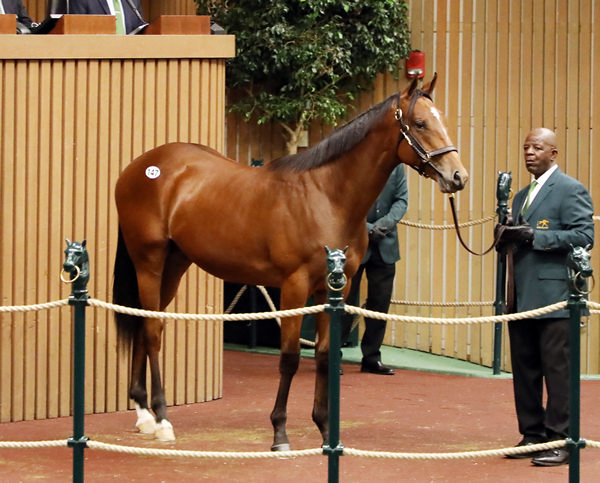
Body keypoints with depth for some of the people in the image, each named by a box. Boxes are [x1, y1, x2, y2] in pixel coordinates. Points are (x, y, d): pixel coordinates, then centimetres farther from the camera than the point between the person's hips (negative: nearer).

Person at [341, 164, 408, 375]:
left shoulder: (395, 165, 4)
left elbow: (402, 199, 3)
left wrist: (386, 223, -15)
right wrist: (368, 229, -17)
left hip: (384, 245, 4)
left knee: (380, 301, 7)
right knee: (345, 301, 1)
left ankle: (372, 358, 16)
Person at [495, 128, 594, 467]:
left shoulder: (571, 190, -4)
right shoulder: (522, 196, 21)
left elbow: (584, 235, -15)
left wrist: (534, 236, -19)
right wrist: (508, 237, 1)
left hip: (554, 296, -8)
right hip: (523, 296, 8)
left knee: (557, 370, -6)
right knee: (524, 370, 9)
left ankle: (560, 442, -4)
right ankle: (533, 435, 16)